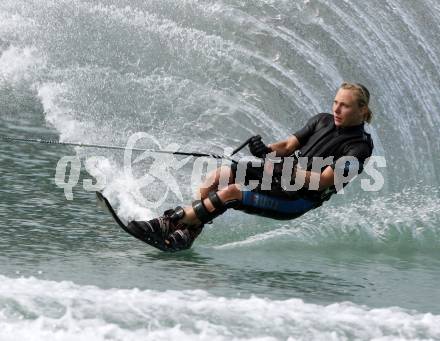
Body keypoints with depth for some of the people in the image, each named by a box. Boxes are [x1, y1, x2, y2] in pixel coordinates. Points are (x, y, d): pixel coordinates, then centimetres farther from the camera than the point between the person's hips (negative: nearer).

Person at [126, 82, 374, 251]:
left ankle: (170, 223, -17)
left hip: (297, 198, -7)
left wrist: (285, 169, -22)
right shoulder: (323, 121, 13)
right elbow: (288, 145, 12)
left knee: (230, 192, -24)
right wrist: (267, 151, -10)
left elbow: (323, 181, -19)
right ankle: (187, 232, -13)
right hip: (281, 174, 7)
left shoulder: (360, 145, -11)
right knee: (218, 176, -14)